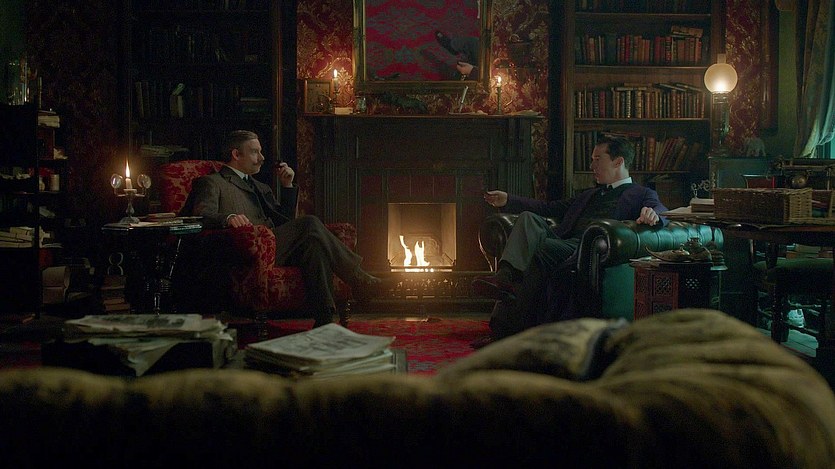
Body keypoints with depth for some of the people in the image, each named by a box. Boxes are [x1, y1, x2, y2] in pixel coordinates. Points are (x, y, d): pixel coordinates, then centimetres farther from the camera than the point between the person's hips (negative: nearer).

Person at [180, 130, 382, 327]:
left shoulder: (260, 187, 34)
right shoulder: (211, 182, 11)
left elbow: (286, 221, 28)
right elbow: (203, 216, -8)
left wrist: (287, 186, 18)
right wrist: (229, 218, -30)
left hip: (274, 248, 7)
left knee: (313, 243, -27)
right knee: (309, 223, -26)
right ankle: (357, 279, -22)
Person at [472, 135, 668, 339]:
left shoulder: (642, 194, 16)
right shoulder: (590, 194, 37)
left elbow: (662, 212, -4)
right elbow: (550, 209, 33)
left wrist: (652, 214, -29)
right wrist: (507, 200, 26)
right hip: (562, 242, 6)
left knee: (545, 247, -32)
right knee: (528, 218, -21)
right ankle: (506, 276, -39)